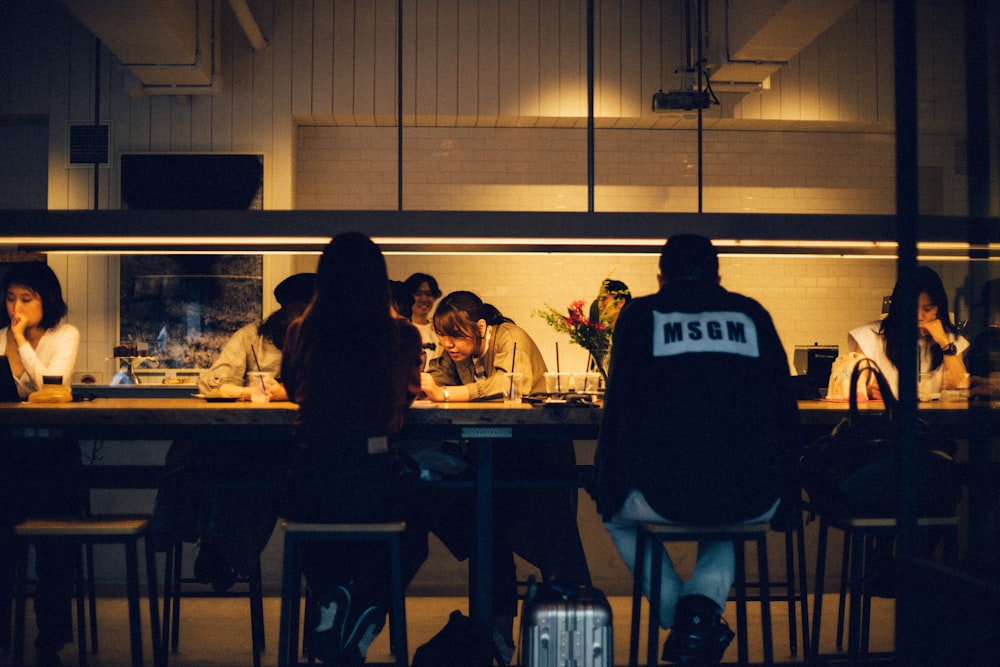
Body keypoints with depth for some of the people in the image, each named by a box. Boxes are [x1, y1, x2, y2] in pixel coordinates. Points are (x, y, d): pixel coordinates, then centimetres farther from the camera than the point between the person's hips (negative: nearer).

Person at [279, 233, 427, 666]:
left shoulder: (301, 333, 2)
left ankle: (332, 598, 9)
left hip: (310, 485, 2)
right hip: (374, 481, -2)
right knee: (412, 539, 32)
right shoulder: (402, 335, -1)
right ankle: (359, 632, 8)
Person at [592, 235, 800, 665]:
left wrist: (605, 493, 17)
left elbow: (618, 409, 7)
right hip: (754, 502, 2)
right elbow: (785, 408, 15)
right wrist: (787, 499, 25)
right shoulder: (752, 314, 15)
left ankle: (681, 621, 19)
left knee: (618, 515, 32)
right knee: (723, 525, 38)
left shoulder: (642, 313, 8)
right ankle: (705, 602, 9)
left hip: (665, 497, -2)